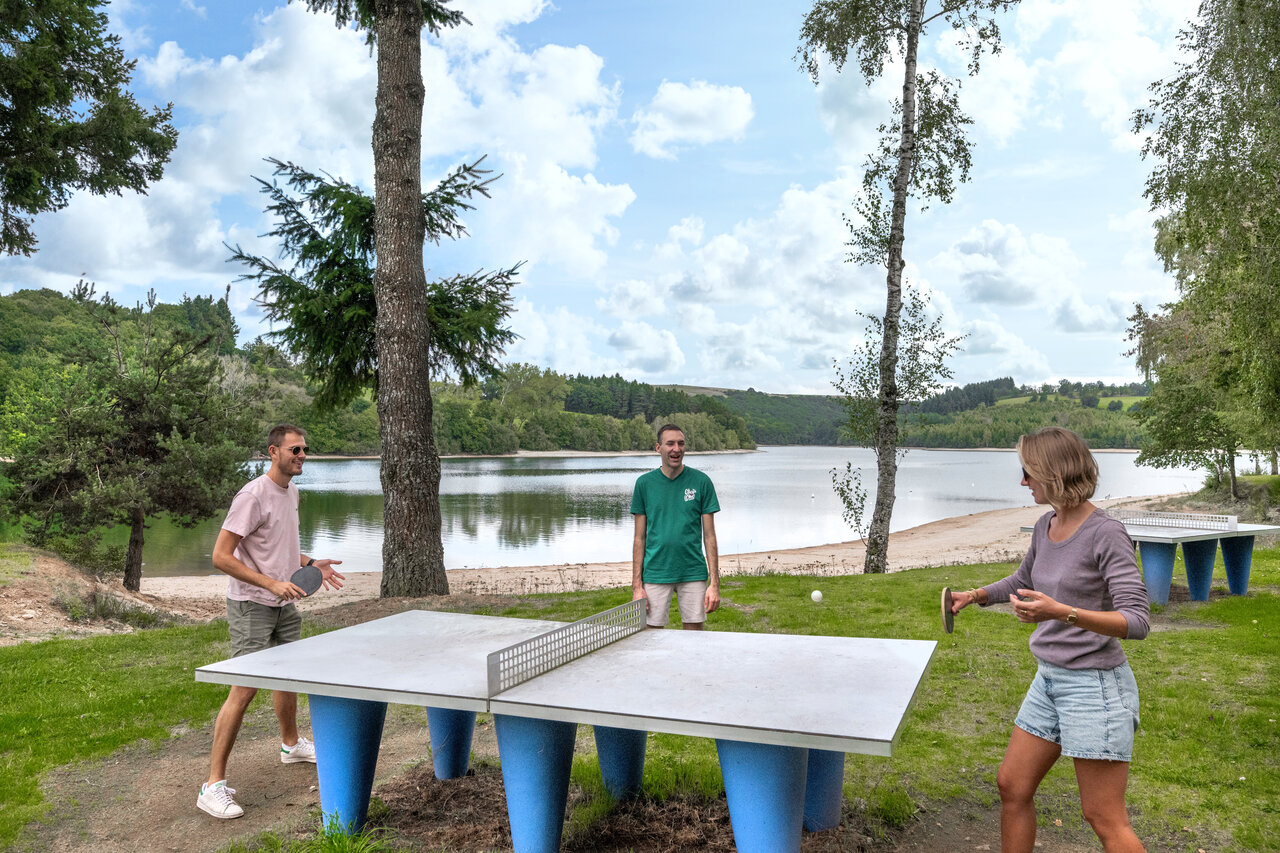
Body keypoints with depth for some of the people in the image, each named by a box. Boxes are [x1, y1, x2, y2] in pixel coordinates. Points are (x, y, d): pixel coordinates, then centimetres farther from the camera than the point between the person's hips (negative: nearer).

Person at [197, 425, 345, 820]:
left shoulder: (291, 491, 9)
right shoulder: (253, 496, -20)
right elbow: (221, 556, -22)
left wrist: (310, 563, 9)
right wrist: (272, 584, -26)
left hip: (284, 605, 9)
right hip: (251, 607, -9)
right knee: (244, 690, -11)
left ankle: (291, 743, 44)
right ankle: (213, 785, -3)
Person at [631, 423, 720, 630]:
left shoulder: (701, 481, 0)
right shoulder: (644, 483, 1)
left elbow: (709, 536, 1)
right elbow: (640, 538, 4)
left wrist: (714, 583, -4)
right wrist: (637, 586, -2)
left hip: (693, 573, 0)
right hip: (655, 574, 0)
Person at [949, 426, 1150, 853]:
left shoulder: (1106, 534, -17)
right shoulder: (1046, 525, 7)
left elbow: (1138, 621, -24)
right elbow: (1023, 581, 27)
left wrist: (1061, 612, -36)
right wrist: (976, 595, 15)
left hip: (1094, 687, -8)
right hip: (1048, 679, 8)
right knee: (1012, 786, 13)